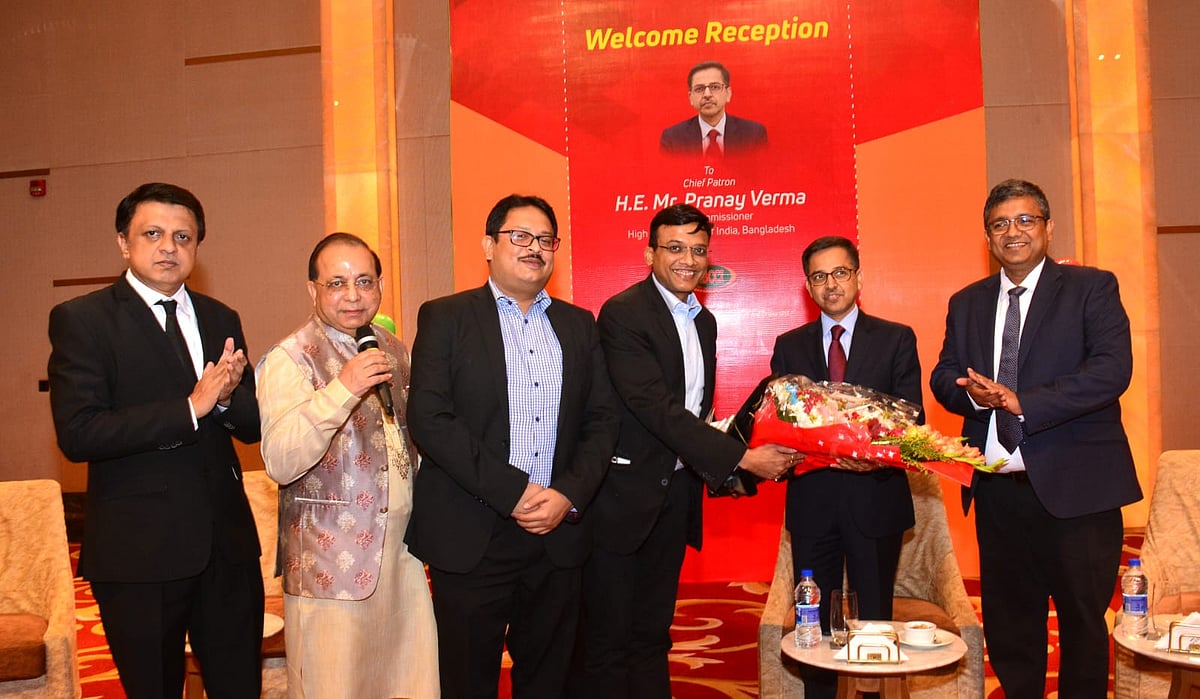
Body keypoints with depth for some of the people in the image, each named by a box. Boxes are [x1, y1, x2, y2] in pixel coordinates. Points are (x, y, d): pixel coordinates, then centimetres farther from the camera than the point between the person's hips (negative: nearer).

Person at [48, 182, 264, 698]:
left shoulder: (221, 319, 10)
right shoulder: (81, 319, -6)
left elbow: (254, 424, 7)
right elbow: (77, 433, -17)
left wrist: (226, 398, -15)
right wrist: (190, 408, -21)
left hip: (228, 541, 5)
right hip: (138, 550, -4)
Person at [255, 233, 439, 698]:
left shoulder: (393, 350, 11)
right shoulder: (289, 359, -9)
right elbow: (280, 463, -20)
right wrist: (342, 389, -28)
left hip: (402, 551, 6)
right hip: (332, 561, -5)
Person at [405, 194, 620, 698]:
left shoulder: (578, 325, 12)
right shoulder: (445, 318, -1)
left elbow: (601, 420, 8)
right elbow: (429, 420, -11)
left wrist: (569, 495, -8)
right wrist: (515, 492, -15)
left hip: (558, 537, 4)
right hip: (471, 541, -3)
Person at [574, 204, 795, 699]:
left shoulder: (705, 321, 11)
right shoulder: (623, 313, -15)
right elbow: (656, 408, -23)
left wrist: (719, 468, 3)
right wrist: (741, 458, -24)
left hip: (676, 489, 7)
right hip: (623, 493, -7)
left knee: (654, 632, 17)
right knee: (608, 637, 3)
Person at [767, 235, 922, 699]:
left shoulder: (896, 339, 3)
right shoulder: (789, 346, 9)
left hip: (874, 497, -1)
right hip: (812, 499, 2)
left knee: (875, 617, 9)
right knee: (812, 618, 10)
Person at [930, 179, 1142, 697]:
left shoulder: (1091, 288, -1)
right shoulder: (966, 303, 13)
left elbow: (1112, 369, -14)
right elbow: (943, 376, 10)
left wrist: (1022, 401, -21)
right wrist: (973, 392, -13)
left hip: (1073, 486, -4)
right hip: (997, 489, 4)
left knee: (1083, 620, 8)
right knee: (1007, 624, 14)